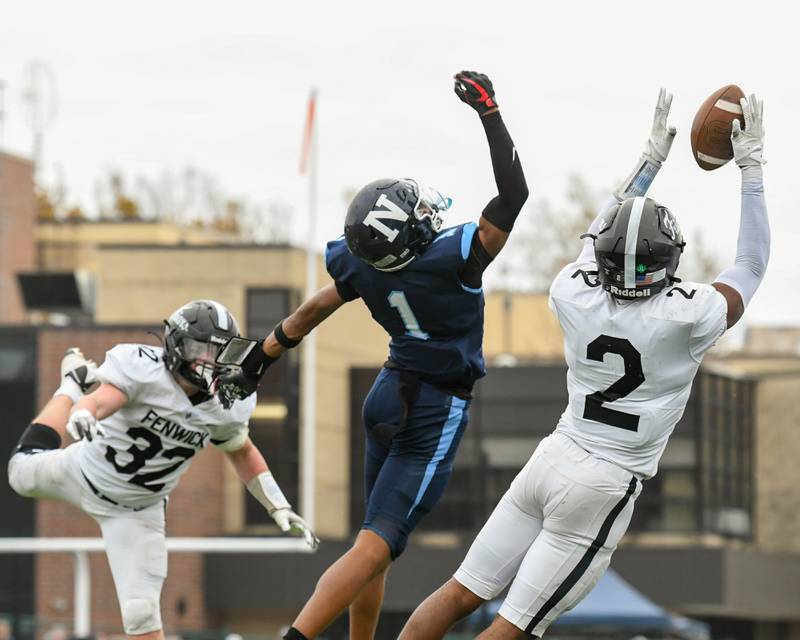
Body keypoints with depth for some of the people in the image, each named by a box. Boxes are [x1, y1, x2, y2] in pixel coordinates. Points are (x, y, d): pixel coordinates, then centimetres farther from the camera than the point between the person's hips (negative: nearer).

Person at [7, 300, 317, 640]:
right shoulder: (143, 369, -27)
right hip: (84, 470, -2)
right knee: (24, 474, 14)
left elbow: (242, 452, 8)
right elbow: (101, 401, -45)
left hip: (135, 511, 2)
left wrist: (279, 507, 3)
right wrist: (81, 414, -70)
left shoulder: (225, 407, -13)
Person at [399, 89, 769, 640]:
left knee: (460, 595, 12)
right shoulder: (685, 319, -17)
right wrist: (752, 169, 6)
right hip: (602, 489, -4)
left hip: (553, 458, 4)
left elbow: (604, 236, 16)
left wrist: (653, 157, 23)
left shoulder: (574, 296, -7)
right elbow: (752, 267, 1)